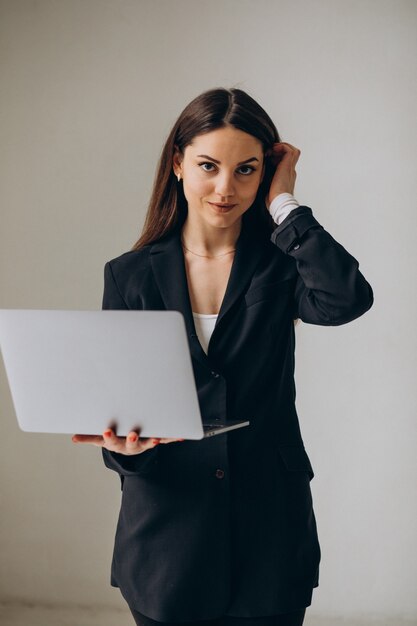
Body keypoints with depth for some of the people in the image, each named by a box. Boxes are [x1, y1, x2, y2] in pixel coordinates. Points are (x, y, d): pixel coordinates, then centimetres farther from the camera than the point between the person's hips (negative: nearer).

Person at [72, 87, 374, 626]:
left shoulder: (280, 265, 0)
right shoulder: (129, 276, 2)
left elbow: (347, 300, -23)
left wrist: (283, 204, -12)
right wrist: (122, 445, -23)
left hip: (267, 533, 0)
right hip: (167, 535, 1)